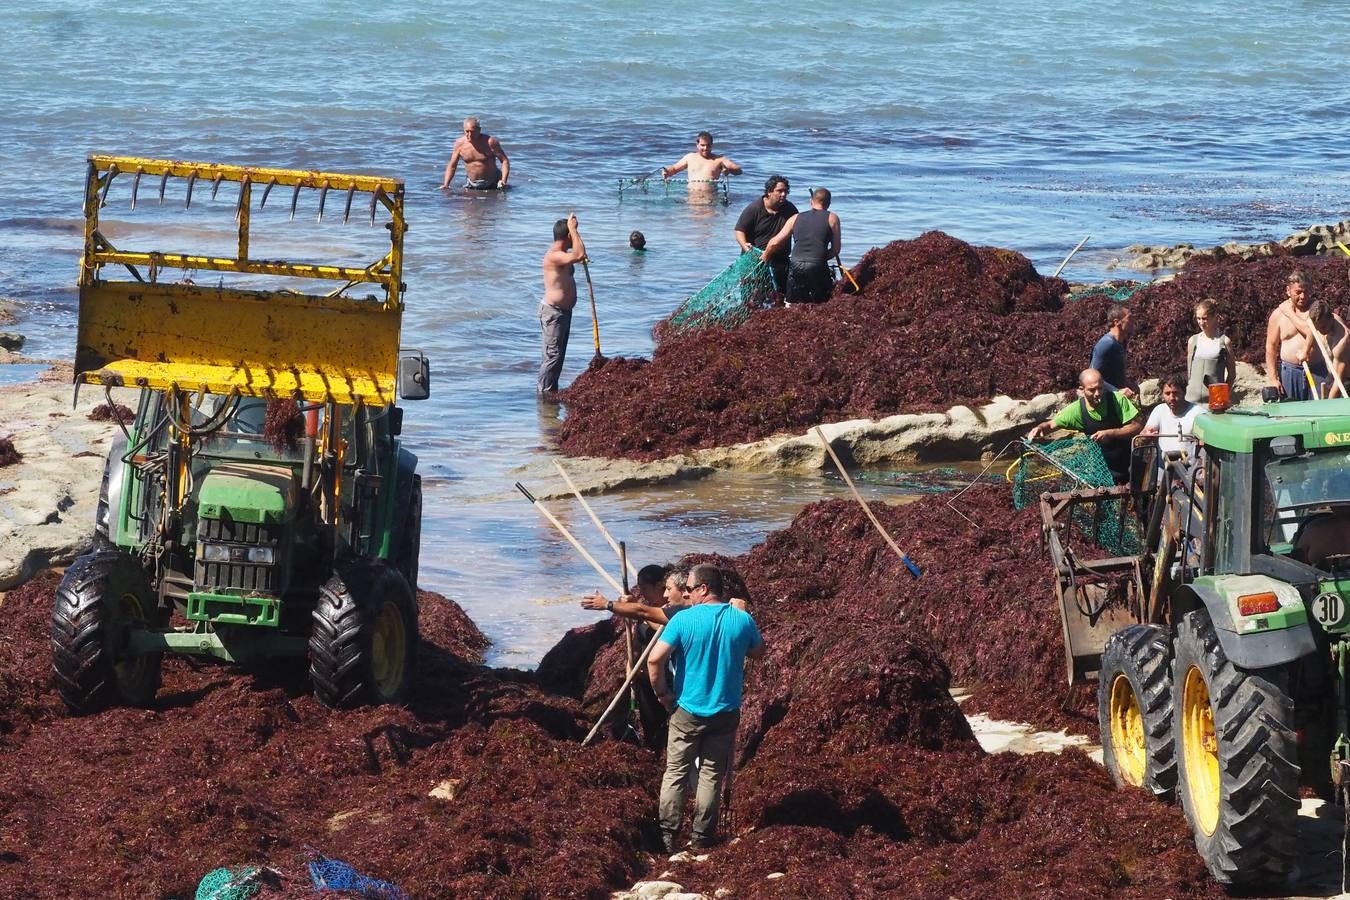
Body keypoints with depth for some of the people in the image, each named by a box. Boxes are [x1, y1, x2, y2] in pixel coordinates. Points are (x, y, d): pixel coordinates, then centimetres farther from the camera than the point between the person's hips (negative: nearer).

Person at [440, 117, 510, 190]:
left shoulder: (490, 142, -15)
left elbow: (505, 161, -11)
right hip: (471, 186, 3)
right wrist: (445, 185, -9)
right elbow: (452, 166, 4)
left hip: (491, 184, -3)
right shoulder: (459, 144, -4)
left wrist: (504, 181, -26)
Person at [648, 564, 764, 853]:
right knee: (712, 775, 13)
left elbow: (654, 659, -20)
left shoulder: (683, 619, -16)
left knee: (676, 773, 10)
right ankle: (702, 837, 18)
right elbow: (759, 653, 12)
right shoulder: (742, 620, -7)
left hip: (688, 710, -2)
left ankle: (667, 837, 11)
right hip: (726, 711, 2)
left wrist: (663, 693, -6)